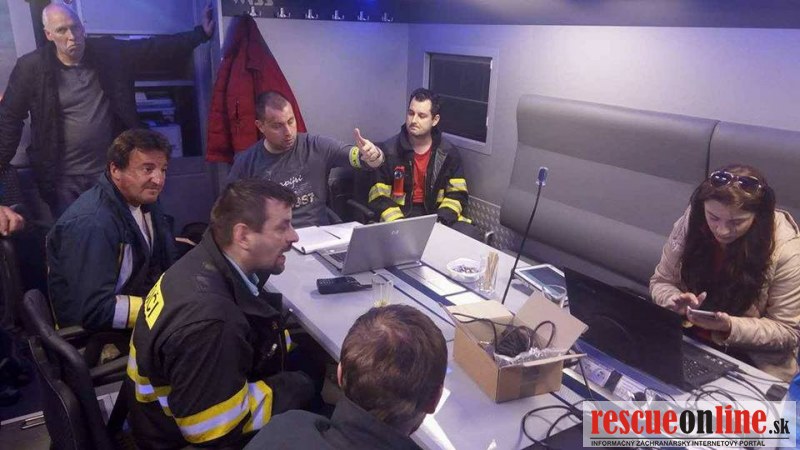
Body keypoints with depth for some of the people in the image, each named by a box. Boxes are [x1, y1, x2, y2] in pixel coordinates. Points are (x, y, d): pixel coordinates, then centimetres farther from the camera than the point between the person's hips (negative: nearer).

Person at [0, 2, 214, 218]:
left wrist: (201, 34, -1)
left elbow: (156, 48, 2)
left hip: (110, 172, 2)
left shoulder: (108, 52, -2)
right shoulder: (31, 67, -8)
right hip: (64, 179, -2)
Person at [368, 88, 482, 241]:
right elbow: (379, 198, -6)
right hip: (401, 214, -2)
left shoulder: (449, 152, 3)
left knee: (471, 237, -23)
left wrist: (438, 222, -16)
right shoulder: (388, 150, -4)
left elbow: (458, 194, 2)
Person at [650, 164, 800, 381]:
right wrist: (676, 300, -23)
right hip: (689, 337, 2)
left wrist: (729, 327, -28)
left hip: (752, 359, -1)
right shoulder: (692, 222, -12)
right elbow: (660, 282, 0)